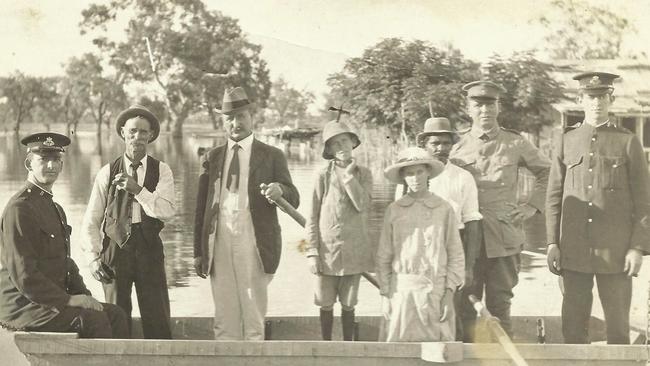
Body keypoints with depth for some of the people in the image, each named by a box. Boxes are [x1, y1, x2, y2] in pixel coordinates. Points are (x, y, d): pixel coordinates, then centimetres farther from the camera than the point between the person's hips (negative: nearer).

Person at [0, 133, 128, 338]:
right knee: (93, 319, -24)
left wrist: (84, 296, 4)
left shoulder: (56, 209, 18)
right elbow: (23, 275, -20)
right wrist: (67, 300, -20)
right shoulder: (19, 208, -13)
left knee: (115, 314, -4)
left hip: (53, 300, 9)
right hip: (23, 307, -9)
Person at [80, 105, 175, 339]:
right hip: (115, 248, 0)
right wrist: (93, 256, -5)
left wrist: (138, 189, -22)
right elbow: (91, 220, 5)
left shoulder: (162, 171, 3)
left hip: (149, 250, 0)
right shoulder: (107, 173, 4)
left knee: (158, 320, 0)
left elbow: (167, 211, -12)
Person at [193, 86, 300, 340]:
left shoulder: (271, 156, 6)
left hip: (253, 245, -2)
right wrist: (199, 252, 6)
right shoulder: (212, 158, 13)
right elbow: (201, 208, 12)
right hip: (219, 244, 2)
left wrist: (280, 190, -23)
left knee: (253, 313, 3)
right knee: (224, 317, 7)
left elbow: (294, 200, 1)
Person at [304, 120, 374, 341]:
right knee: (326, 304, 8)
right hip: (327, 250, -1)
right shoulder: (323, 175, -2)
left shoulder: (363, 174, 4)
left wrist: (348, 174, -11)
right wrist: (312, 252, -5)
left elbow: (362, 205, -14)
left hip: (354, 251, 1)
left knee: (348, 305, 10)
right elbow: (312, 217, -1)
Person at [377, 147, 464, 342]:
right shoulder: (394, 210, 4)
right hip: (401, 289, 1)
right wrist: (384, 294, 3)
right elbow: (383, 256, 7)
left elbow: (456, 254, 4)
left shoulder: (444, 209, 1)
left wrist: (449, 293, -2)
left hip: (435, 289, -1)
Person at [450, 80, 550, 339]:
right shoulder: (458, 148, 5)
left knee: (500, 305, 6)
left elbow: (547, 172, 17)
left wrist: (533, 205, 7)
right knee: (466, 307, 4)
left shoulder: (515, 144, 4)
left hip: (504, 237, 0)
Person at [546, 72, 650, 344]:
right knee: (573, 326, 7)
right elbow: (554, 197, 8)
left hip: (616, 251, -1)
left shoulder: (628, 142, 2)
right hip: (574, 250, 2)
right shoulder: (565, 143, 8)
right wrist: (552, 243, 2)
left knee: (618, 325, 5)